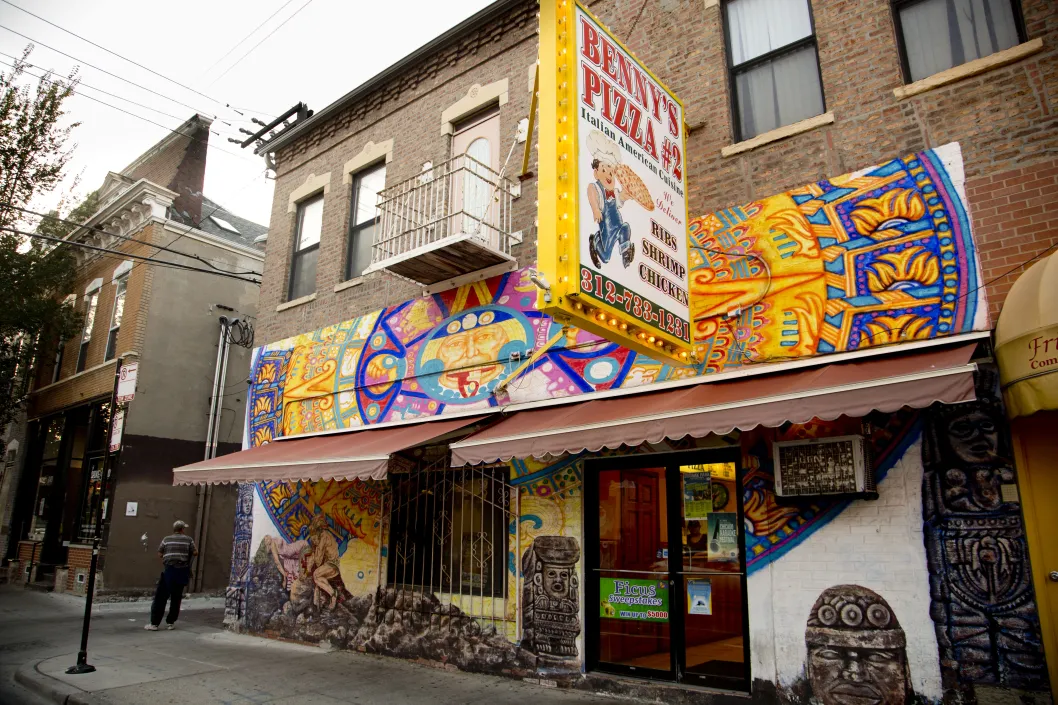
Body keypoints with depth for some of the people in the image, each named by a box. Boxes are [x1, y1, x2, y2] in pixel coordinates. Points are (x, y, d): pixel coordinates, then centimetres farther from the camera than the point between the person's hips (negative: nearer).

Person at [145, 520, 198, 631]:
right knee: (176, 598, 9)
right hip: (182, 572, 1)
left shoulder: (166, 539, 4)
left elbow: (160, 554, 4)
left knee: (161, 597, 3)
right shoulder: (188, 539, 2)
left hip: (168, 570, 0)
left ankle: (154, 623, 2)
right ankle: (170, 623, 13)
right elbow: (195, 553, 0)